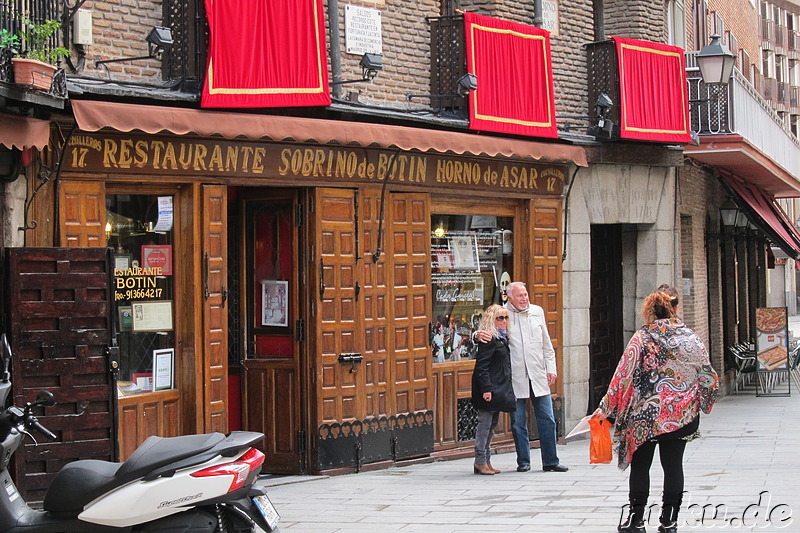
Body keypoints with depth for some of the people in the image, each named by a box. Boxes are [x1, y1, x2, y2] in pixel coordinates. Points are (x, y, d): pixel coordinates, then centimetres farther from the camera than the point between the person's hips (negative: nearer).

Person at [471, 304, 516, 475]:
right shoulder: (489, 339, -13)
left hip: (500, 389, 10)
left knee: (492, 424, 12)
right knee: (485, 424, -6)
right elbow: (481, 366, -18)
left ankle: (485, 461, 17)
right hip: (490, 389, -10)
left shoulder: (503, 338, 16)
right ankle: (480, 461, -2)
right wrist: (486, 388, -23)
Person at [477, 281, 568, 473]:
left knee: (547, 419, 3)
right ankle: (523, 461, 13)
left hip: (538, 376, 3)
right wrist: (479, 335, -20)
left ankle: (550, 461, 9)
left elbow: (546, 344, 17)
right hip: (515, 376, -3)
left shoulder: (537, 312, 11)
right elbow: (486, 332, 4)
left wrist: (551, 368, 10)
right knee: (518, 422, 3)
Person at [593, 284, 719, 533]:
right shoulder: (691, 337, -2)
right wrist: (702, 403, 23)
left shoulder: (642, 338, -8)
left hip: (646, 414, -2)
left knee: (640, 466, 8)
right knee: (673, 465, 7)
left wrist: (605, 408, -1)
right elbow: (707, 376, 3)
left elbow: (623, 376, -8)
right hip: (682, 414, 2)